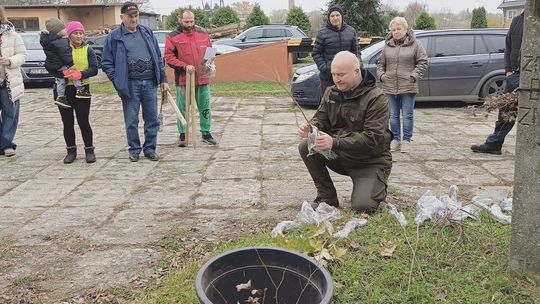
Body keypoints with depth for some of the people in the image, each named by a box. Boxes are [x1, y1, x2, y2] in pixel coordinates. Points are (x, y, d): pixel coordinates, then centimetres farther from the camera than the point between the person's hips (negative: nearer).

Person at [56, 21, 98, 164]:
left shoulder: (88, 50, 4)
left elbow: (94, 69, -7)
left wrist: (80, 74, -23)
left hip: (81, 89, -2)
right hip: (63, 90, 2)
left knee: (83, 121, -1)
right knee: (68, 123, 9)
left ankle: (89, 150, 11)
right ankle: (71, 151, 20)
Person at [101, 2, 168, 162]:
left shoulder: (147, 32, 11)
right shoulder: (114, 37, 0)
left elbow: (158, 57, 13)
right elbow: (106, 63, 2)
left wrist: (163, 79, 9)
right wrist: (118, 81, -8)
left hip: (150, 82, 3)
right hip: (130, 85, -3)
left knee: (152, 119, 8)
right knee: (131, 120, 4)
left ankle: (150, 149, 20)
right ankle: (134, 150, 18)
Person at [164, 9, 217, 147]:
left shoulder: (203, 34, 10)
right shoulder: (173, 37, -3)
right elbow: (168, 57, -7)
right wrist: (185, 66, -18)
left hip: (202, 79, 3)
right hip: (183, 80, -3)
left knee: (205, 108, 9)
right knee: (183, 109, 6)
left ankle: (206, 133, 22)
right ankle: (183, 134, 19)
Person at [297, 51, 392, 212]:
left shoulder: (376, 98, -17)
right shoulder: (331, 93, 3)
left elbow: (373, 139, -26)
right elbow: (321, 119, 6)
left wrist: (335, 143, -36)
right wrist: (310, 128, -21)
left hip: (370, 161, -5)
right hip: (340, 156, 6)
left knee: (362, 206, -24)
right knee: (305, 146, -17)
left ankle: (378, 186, 13)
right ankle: (327, 196, -2)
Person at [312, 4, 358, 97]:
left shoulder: (351, 31, 7)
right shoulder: (322, 33, -4)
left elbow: (355, 52, 13)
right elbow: (316, 53, -1)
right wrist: (324, 67, -11)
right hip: (328, 77, -3)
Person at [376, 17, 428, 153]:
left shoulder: (415, 44, 1)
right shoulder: (387, 45, 10)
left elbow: (422, 62, 0)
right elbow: (380, 63, 17)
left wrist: (414, 76, -11)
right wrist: (381, 75, 0)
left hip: (408, 86, -3)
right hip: (390, 86, 3)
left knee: (407, 115, 2)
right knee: (393, 115, 10)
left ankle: (406, 140, 11)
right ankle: (395, 139, 20)